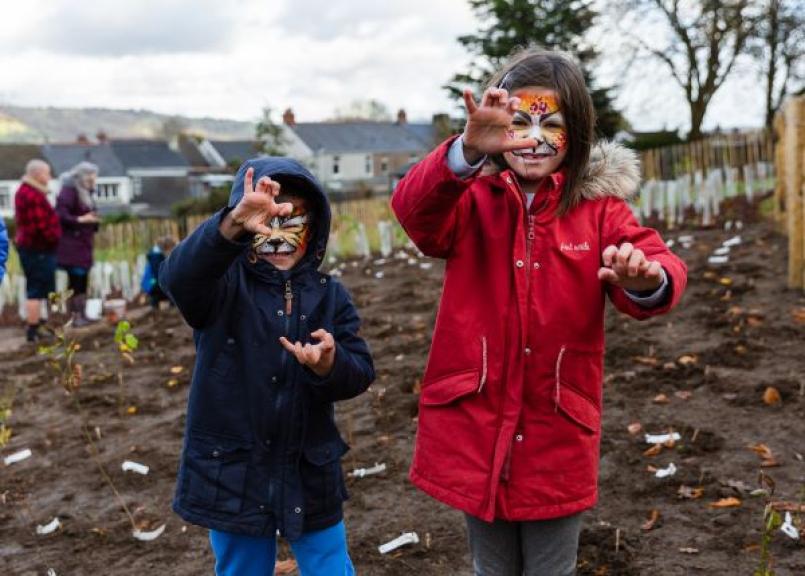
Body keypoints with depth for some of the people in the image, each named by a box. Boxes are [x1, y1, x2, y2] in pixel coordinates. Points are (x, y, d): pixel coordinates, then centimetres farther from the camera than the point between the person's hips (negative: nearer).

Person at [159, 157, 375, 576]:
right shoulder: (225, 285, -9)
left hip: (309, 472, 2)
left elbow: (361, 373, -4)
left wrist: (330, 366, -30)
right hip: (231, 472, -2)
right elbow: (178, 276, -33)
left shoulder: (329, 295, 1)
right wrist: (233, 225, -52)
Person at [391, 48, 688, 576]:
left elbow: (663, 270, -14)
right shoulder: (472, 198, -2)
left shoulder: (600, 205, 0)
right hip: (475, 424, 0)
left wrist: (646, 279, -39)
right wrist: (468, 151, -45)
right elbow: (414, 209, -24)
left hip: (557, 433, 0)